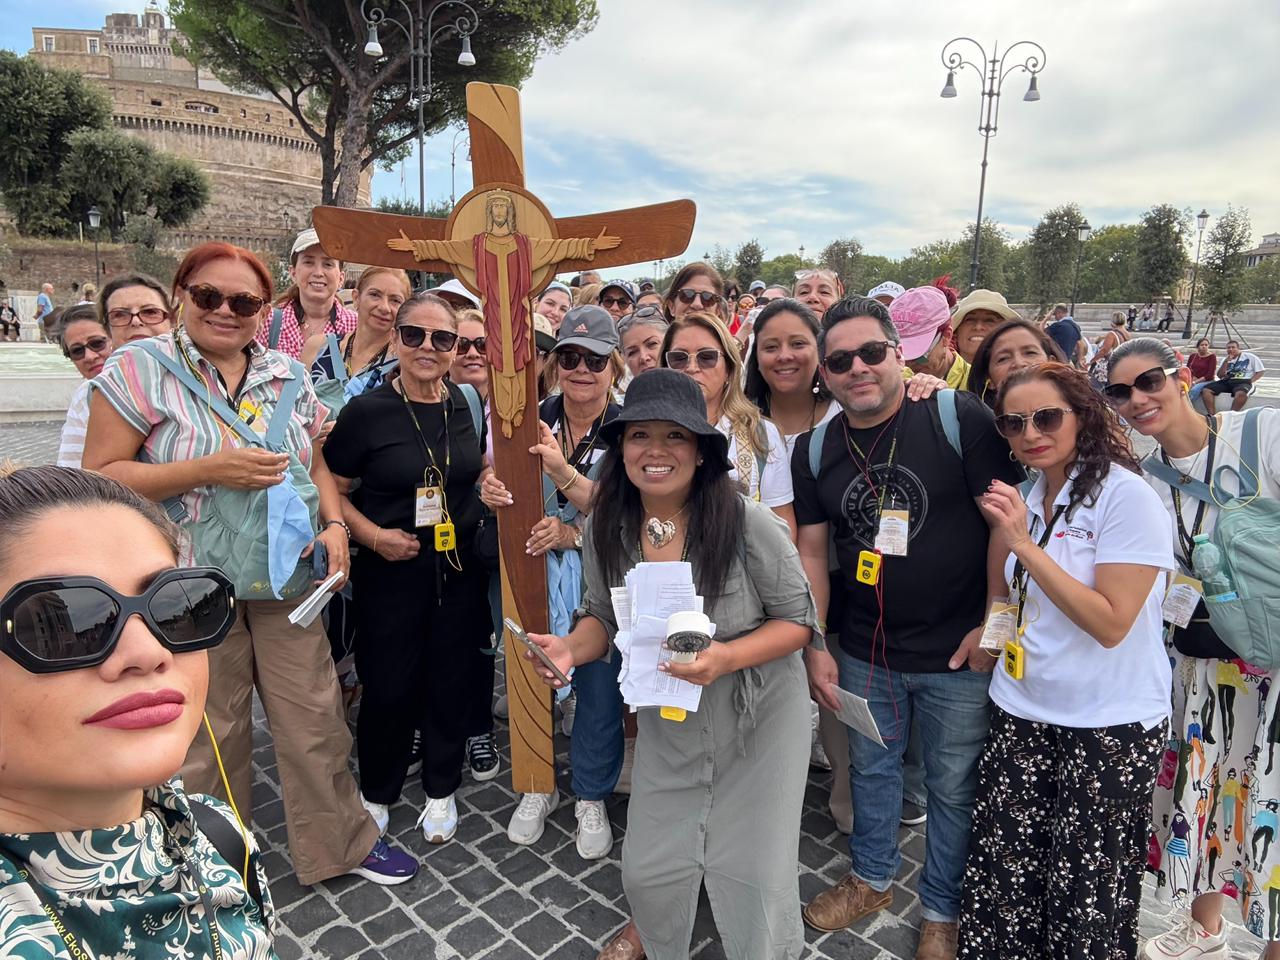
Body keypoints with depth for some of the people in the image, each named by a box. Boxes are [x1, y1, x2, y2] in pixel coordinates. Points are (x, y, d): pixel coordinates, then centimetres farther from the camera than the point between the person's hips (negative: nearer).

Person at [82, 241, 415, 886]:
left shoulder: (288, 377, 7)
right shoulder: (141, 369, -6)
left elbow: (316, 464, 15)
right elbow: (97, 478, -11)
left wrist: (334, 523, -3)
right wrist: (211, 469, -20)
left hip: (287, 581, 4)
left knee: (315, 718, 10)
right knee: (209, 735, 10)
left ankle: (340, 842, 29)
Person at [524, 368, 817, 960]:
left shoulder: (747, 522, -25)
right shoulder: (607, 530, -12)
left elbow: (798, 619, -15)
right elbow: (603, 616, 3)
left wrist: (726, 658, -32)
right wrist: (570, 648, -19)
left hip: (759, 716, -3)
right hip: (667, 722, 4)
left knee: (750, 873, 7)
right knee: (649, 867, 16)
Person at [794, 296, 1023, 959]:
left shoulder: (960, 418, -15)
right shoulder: (814, 449, -1)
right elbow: (811, 551, 4)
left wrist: (995, 623, -12)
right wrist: (814, 647, 1)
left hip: (960, 654, -3)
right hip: (865, 653, 4)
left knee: (953, 787, 14)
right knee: (870, 769, 22)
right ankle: (872, 880, 47)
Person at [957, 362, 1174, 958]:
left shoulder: (1127, 496, -15)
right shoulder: (1028, 495, 5)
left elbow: (1111, 624, -21)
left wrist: (1024, 542, -24)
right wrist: (1000, 527, -5)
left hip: (1108, 726, -5)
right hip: (1021, 713, 5)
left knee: (1086, 888, 9)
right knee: (1002, 871, 8)